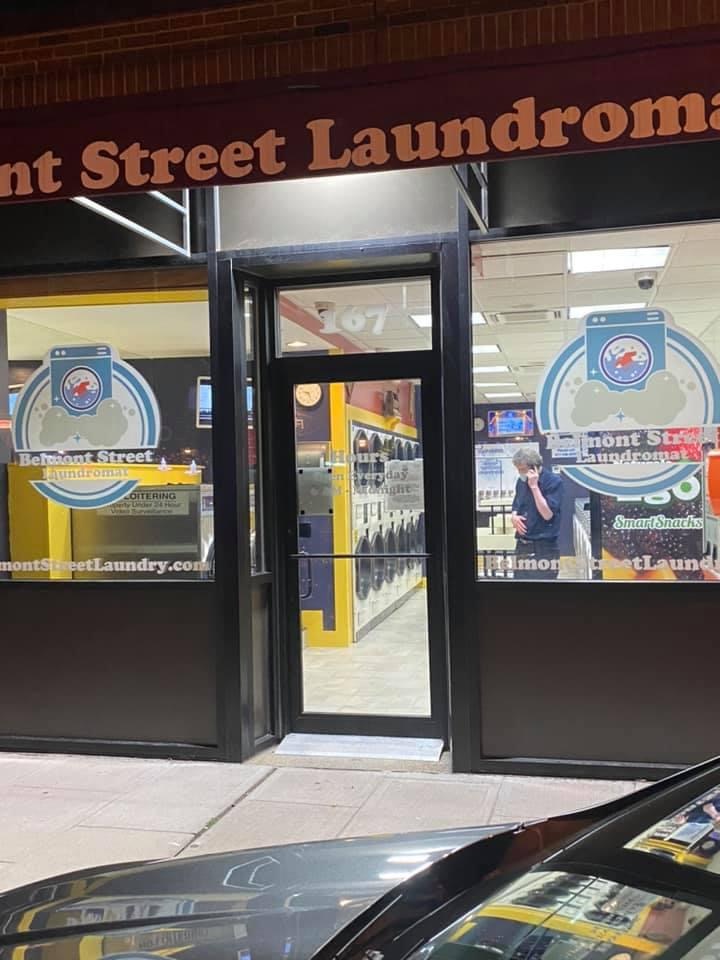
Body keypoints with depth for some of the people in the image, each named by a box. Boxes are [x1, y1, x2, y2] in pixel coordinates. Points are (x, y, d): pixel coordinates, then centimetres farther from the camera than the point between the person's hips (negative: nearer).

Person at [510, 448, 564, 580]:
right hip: (522, 547, 7)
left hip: (544, 549, -6)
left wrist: (534, 486, -19)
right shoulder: (521, 482, 10)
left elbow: (547, 514, -18)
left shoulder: (554, 481, -10)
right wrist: (514, 517, -2)